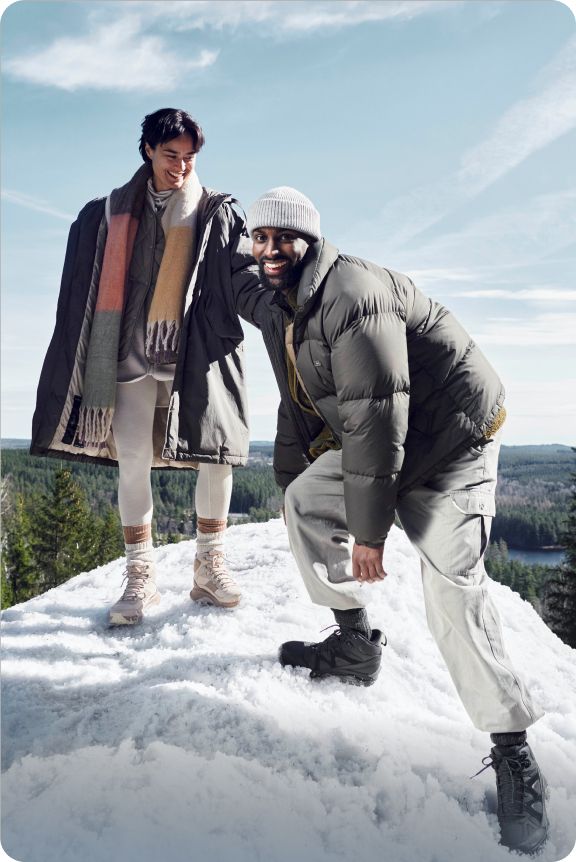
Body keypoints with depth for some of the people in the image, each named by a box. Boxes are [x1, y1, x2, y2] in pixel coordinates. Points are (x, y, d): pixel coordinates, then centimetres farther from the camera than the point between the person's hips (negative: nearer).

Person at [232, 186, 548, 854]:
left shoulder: (352, 292, -25)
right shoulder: (279, 312, 7)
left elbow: (376, 414, -30)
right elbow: (297, 409, 17)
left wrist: (368, 531, -28)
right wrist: (289, 477, 18)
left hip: (450, 439, -9)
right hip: (368, 441, 9)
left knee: (453, 588, -17)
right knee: (304, 502, 0)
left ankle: (513, 754, -5)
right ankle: (355, 645, 14)